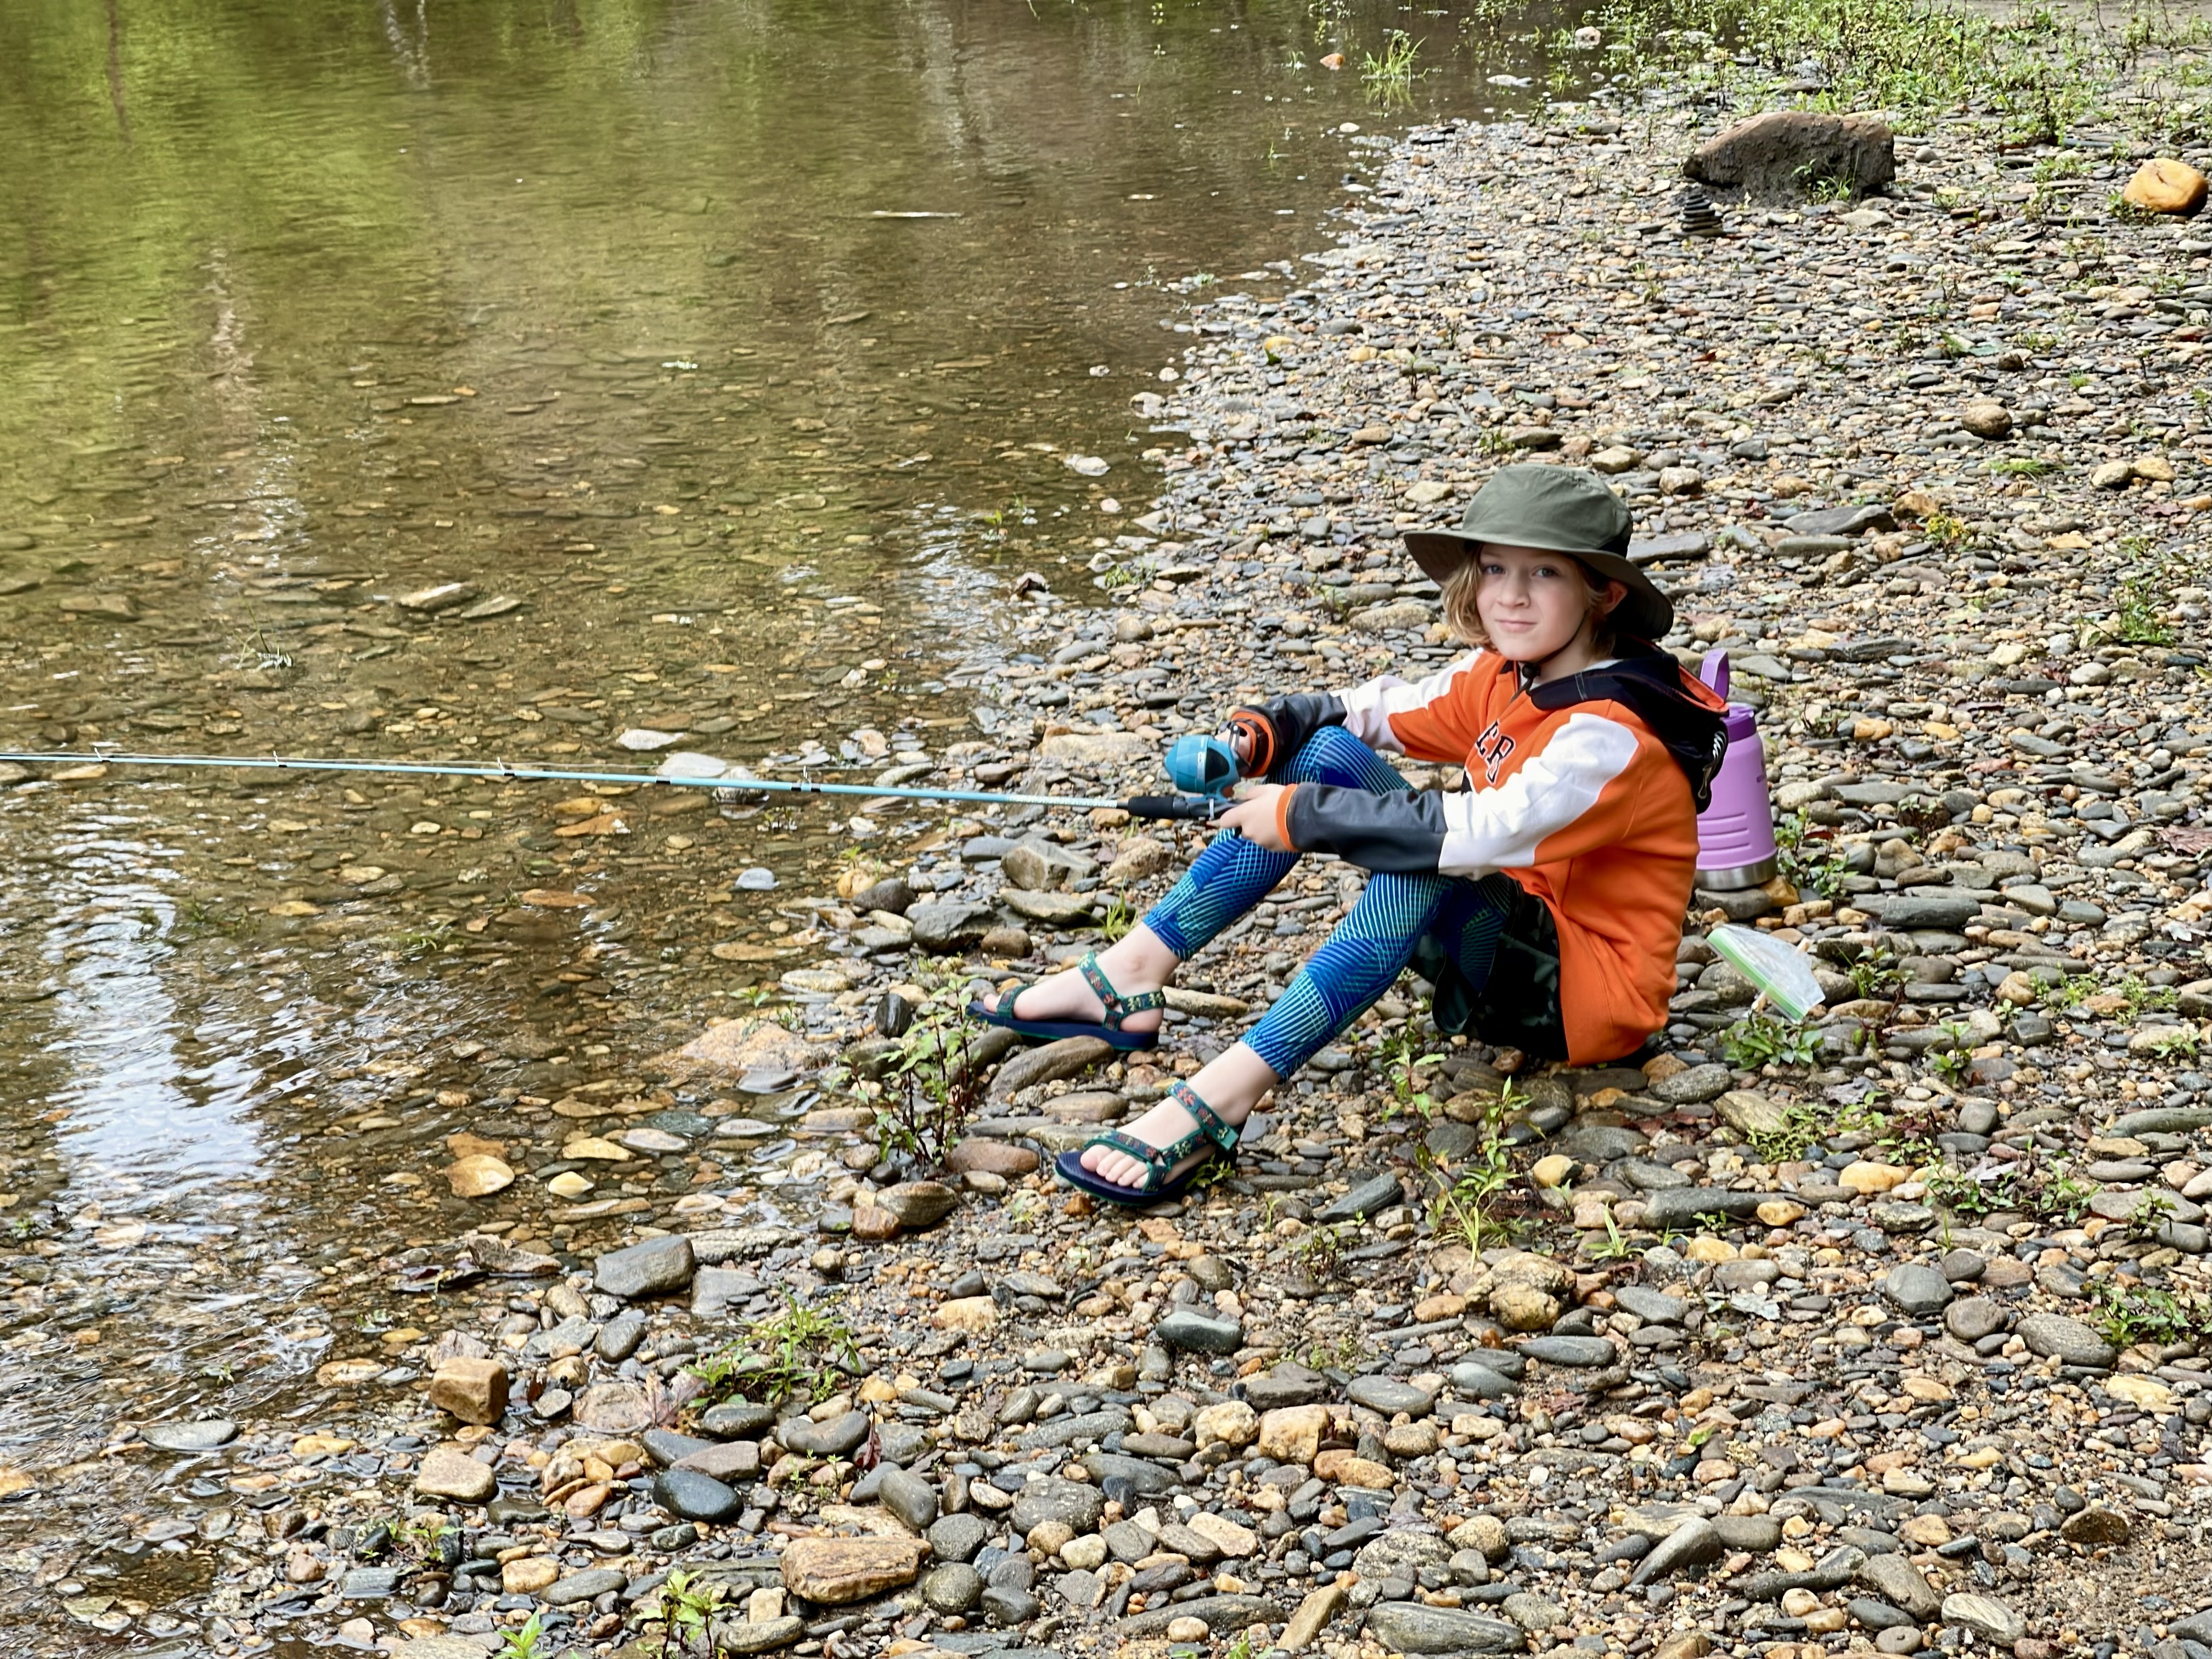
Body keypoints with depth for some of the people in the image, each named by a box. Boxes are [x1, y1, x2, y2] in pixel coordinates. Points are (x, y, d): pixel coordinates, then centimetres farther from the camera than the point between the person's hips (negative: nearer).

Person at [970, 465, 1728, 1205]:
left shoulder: (1611, 734, -24)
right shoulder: (1503, 676, 3)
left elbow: (1479, 835, -35)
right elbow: (1388, 710, 11)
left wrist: (1304, 816, -30)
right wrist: (1268, 729, -9)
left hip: (1585, 992, -9)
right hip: (1504, 934, 9)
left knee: (1423, 860, -38)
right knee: (1328, 750, -1)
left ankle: (1219, 1100, -42)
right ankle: (1133, 973, -9)